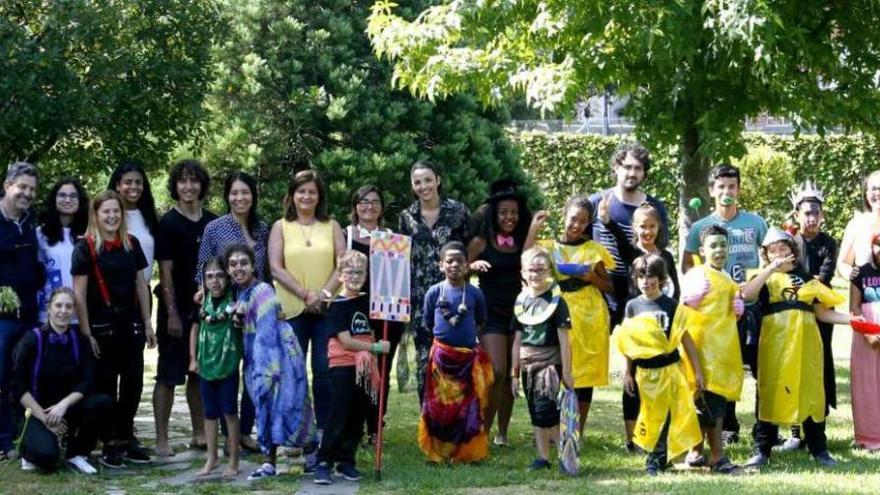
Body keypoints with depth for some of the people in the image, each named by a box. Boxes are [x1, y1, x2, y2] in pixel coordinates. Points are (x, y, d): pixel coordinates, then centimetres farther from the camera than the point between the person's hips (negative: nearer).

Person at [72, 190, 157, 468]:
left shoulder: (132, 244, 9)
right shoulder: (86, 247, -5)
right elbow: (79, 294, -8)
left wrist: (148, 324, 9)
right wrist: (86, 333, -12)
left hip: (131, 324, 4)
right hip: (102, 326, -4)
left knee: (133, 382, 6)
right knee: (106, 385, 2)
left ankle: (125, 437, 20)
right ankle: (109, 443, 10)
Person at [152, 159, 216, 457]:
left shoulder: (212, 222, 8)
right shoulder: (169, 223, -7)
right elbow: (165, 271, -10)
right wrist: (172, 313, -14)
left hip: (205, 307, 5)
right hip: (177, 309, -5)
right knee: (169, 375, -1)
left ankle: (199, 434, 21)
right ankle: (161, 439, 2)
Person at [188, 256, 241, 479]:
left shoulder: (233, 301, -9)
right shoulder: (202, 302, 1)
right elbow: (195, 329, 11)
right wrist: (193, 359, 9)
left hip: (228, 364, -3)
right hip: (206, 364, 4)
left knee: (230, 412, 2)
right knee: (210, 413, 12)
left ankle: (233, 461, 11)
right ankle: (212, 458, 23)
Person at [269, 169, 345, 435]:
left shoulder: (331, 226, 11)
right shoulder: (281, 227, 8)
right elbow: (276, 269, -2)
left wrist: (325, 293, -12)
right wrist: (306, 295, -12)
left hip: (327, 309, 1)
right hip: (292, 310, 0)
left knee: (324, 370, -1)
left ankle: (323, 430, 7)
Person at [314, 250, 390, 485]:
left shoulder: (368, 301, 9)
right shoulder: (337, 305, -7)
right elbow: (346, 342, -13)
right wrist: (376, 347, -11)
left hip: (365, 368, 5)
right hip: (342, 367, -5)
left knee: (357, 419, 9)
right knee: (338, 419, -7)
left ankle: (346, 461, 18)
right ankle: (324, 463, -1)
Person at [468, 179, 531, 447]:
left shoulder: (523, 243, 7)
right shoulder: (481, 242, -1)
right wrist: (473, 266, -17)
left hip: (518, 311, 4)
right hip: (491, 313, -3)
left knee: (511, 375, 7)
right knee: (496, 372, -14)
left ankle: (502, 433, 15)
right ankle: (483, 431, -4)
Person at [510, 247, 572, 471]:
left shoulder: (556, 300, -6)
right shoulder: (521, 301, 8)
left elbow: (564, 340, -7)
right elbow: (517, 340, 13)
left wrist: (566, 372, -9)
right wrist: (514, 373, 12)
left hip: (550, 362, -5)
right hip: (528, 364, 5)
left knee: (546, 411, -14)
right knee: (535, 413, 7)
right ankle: (543, 457, 13)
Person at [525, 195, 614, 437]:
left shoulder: (593, 249, 8)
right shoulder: (548, 247, 8)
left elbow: (608, 286, 12)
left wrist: (592, 277, -9)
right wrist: (533, 230, -7)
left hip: (589, 317, 0)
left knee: (584, 372, 1)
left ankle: (578, 431, 9)